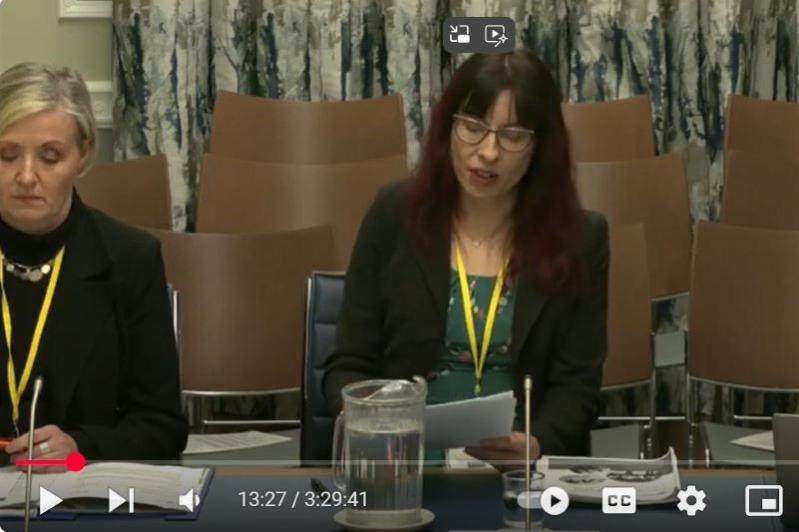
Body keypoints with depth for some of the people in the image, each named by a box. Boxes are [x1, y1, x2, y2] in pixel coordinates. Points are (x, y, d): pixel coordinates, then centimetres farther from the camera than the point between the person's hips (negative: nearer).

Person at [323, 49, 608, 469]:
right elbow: (348, 367, 5)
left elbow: (576, 385, 3)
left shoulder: (580, 237, 4)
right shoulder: (395, 215, 3)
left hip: (524, 470, 1)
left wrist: (536, 445, -17)